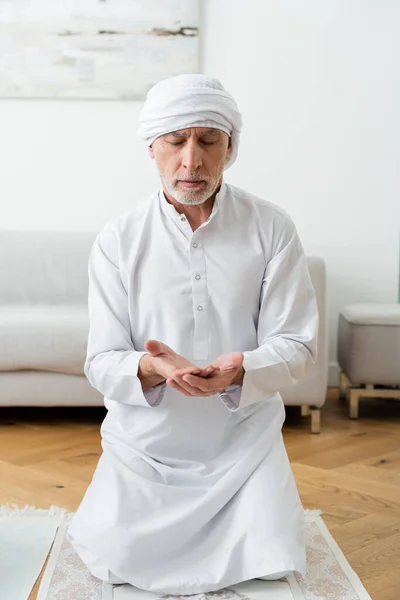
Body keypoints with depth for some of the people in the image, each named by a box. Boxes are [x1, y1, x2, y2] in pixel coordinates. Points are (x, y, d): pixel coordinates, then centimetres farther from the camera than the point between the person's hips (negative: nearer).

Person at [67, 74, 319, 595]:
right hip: (145, 441, 0)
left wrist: (240, 370, -30)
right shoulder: (118, 240, -8)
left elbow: (297, 345, -9)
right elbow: (101, 362, -9)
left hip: (245, 440, 1)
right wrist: (151, 368, -32)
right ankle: (113, 513, 26)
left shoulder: (273, 229, -8)